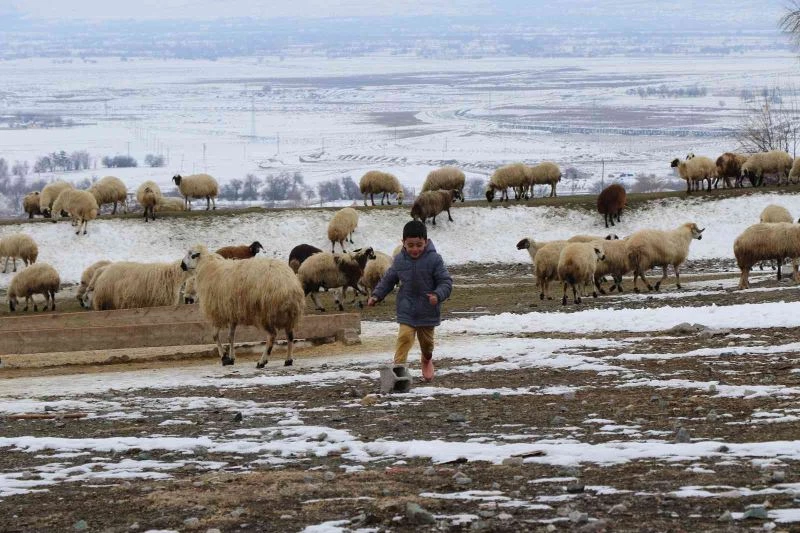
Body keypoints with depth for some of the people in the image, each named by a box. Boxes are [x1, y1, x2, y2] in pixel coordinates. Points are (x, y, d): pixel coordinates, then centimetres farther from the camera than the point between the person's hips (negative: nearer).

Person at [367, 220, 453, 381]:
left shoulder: (434, 259, -13)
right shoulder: (399, 260, -3)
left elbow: (446, 281, -12)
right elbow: (388, 280, 11)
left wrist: (438, 295, -31)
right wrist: (376, 295, 1)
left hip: (427, 311, -1)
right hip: (406, 312, 1)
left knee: (426, 341, 17)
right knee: (404, 337, -18)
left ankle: (427, 361, 48)